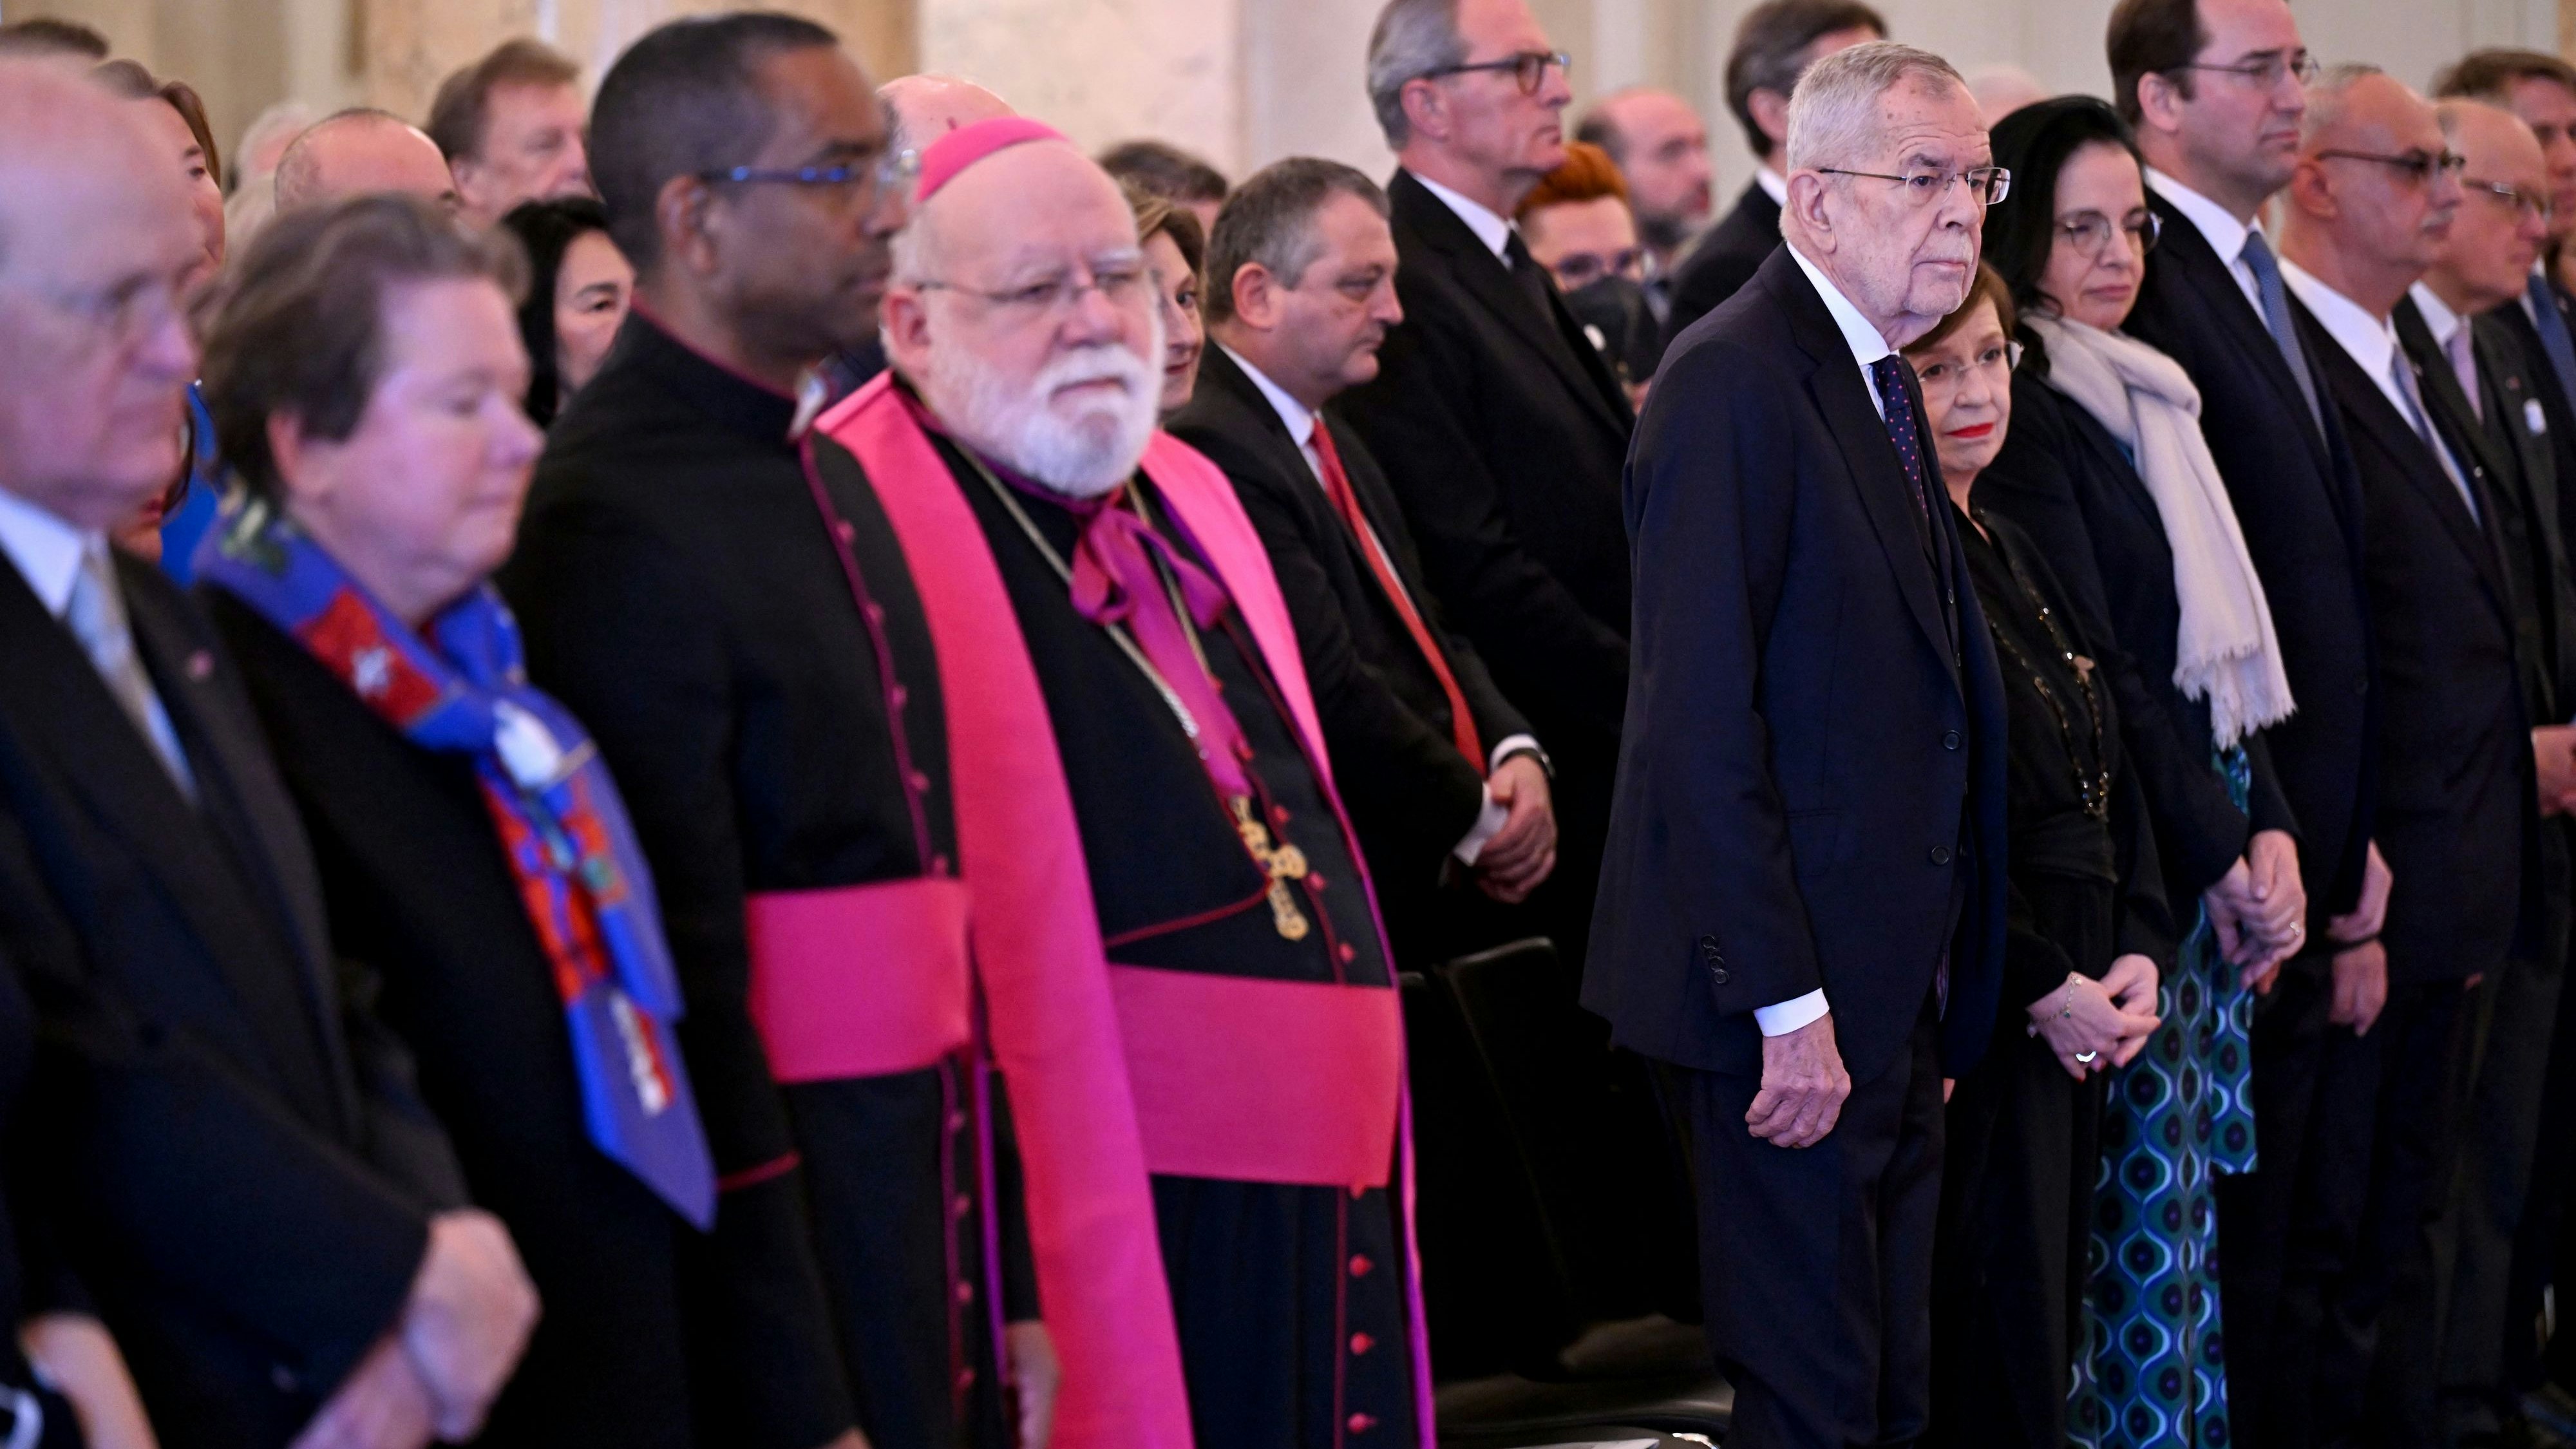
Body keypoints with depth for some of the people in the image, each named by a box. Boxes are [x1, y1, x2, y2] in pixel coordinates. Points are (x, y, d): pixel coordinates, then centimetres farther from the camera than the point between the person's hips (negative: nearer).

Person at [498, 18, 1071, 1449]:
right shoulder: (618, 522, -15)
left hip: (932, 1229, 8)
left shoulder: (826, 477, 13)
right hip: (784, 1248, -8)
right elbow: (684, 984, -18)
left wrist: (1012, 1279, 16)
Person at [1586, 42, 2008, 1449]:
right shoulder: (1734, 382, -14)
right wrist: (1788, 1003, -21)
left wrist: (1941, 1003, 12)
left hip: (1897, 994, 9)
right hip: (1797, 1001, -9)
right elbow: (1702, 726, -19)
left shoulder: (1881, 382, 15)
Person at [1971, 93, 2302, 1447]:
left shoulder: (2141, 397, 16)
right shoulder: (2020, 408, -11)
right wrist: (2217, 847, -13)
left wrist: (2265, 825, 5)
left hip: (2212, 847, 8)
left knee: (2191, 1180, 9)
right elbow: (2087, 661, -15)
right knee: (2150, 1205, -6)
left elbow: (2218, 637, 15)